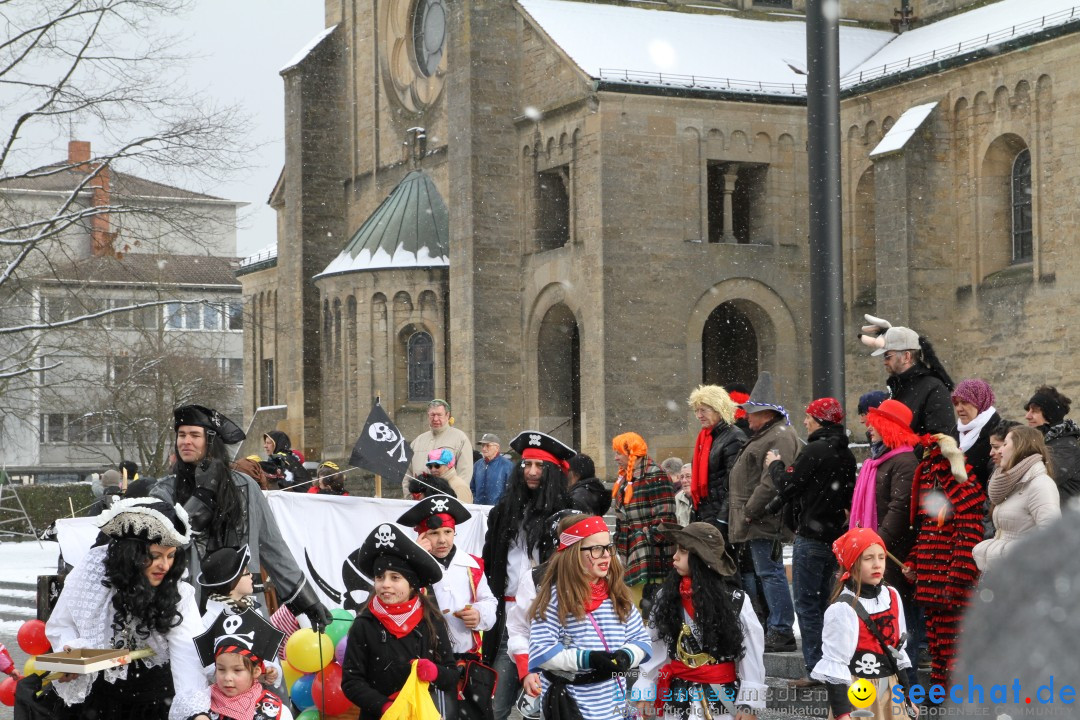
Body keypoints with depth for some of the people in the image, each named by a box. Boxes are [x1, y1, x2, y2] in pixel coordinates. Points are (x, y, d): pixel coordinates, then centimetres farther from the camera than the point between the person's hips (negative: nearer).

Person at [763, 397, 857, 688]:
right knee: (821, 602, 16)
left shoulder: (815, 450, -15)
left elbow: (788, 486, -14)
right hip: (836, 536, 8)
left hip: (811, 537, -8)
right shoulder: (846, 454, 11)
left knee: (806, 604, -3)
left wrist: (775, 464, 6)